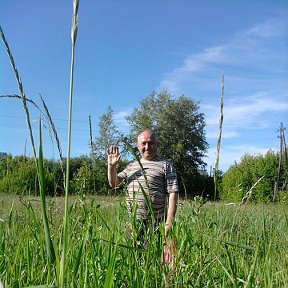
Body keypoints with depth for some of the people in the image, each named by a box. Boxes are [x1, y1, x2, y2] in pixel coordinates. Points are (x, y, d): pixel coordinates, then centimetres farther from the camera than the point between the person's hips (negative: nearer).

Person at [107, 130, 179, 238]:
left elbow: (173, 194, -6)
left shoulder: (166, 166, 0)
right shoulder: (131, 166, 17)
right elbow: (114, 183, 17)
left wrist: (169, 222, -13)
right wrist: (112, 166, -1)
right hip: (132, 222, 5)